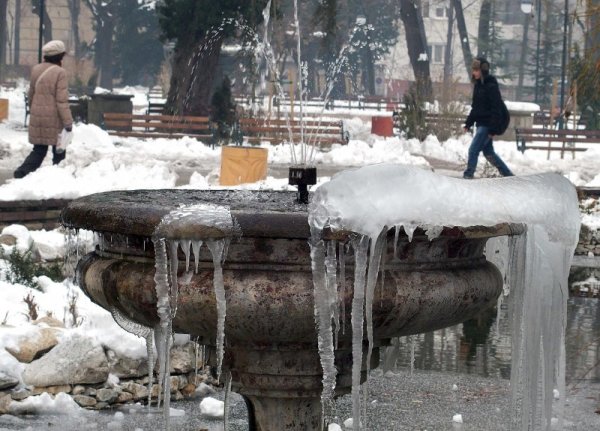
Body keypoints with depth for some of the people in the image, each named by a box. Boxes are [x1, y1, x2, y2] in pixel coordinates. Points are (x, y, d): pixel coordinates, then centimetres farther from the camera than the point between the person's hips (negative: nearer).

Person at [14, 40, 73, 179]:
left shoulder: (36, 70, 5)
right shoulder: (59, 72, -14)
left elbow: (31, 95, 16)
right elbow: (61, 100, -16)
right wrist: (68, 122, -13)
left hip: (37, 118, 6)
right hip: (54, 119, -6)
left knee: (39, 150, 12)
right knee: (59, 152, 8)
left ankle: (22, 172, -6)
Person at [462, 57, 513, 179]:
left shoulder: (491, 87, -14)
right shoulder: (478, 85, 13)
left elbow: (496, 109, -18)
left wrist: (493, 130, -22)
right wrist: (468, 123, 15)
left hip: (487, 125, -9)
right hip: (481, 123, 9)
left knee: (473, 150, -13)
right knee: (488, 152, 14)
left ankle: (468, 176, -10)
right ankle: (508, 175, 23)